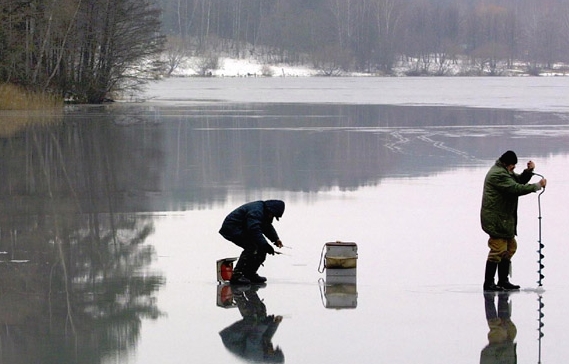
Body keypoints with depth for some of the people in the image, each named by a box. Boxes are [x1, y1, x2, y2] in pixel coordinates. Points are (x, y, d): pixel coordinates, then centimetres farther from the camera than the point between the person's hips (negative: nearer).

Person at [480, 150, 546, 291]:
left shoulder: (505, 171, 15)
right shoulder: (498, 174, -19)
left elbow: (519, 180, 21)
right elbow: (516, 188, -25)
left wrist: (529, 171, 1)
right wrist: (538, 185, -18)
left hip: (504, 219, 11)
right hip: (496, 220, -11)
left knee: (510, 247, 16)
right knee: (498, 250, -11)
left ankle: (503, 281, 22)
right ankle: (488, 283, -7)